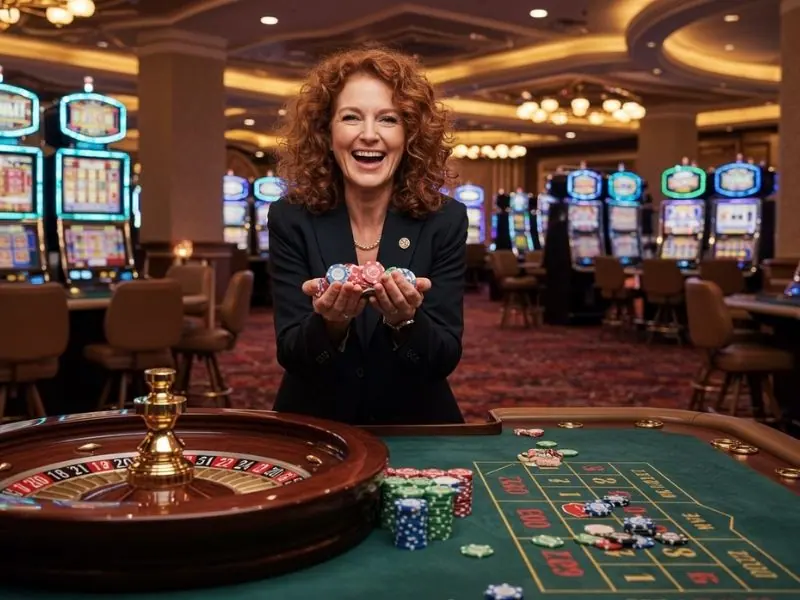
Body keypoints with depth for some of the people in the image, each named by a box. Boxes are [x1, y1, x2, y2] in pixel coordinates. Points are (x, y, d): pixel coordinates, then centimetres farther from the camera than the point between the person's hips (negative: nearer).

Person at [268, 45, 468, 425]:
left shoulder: (445, 221, -5)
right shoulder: (290, 219, -5)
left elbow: (446, 358, -7)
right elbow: (289, 354, -8)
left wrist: (405, 321, -26)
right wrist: (329, 322, -27)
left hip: (417, 427, 1)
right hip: (314, 428, 0)